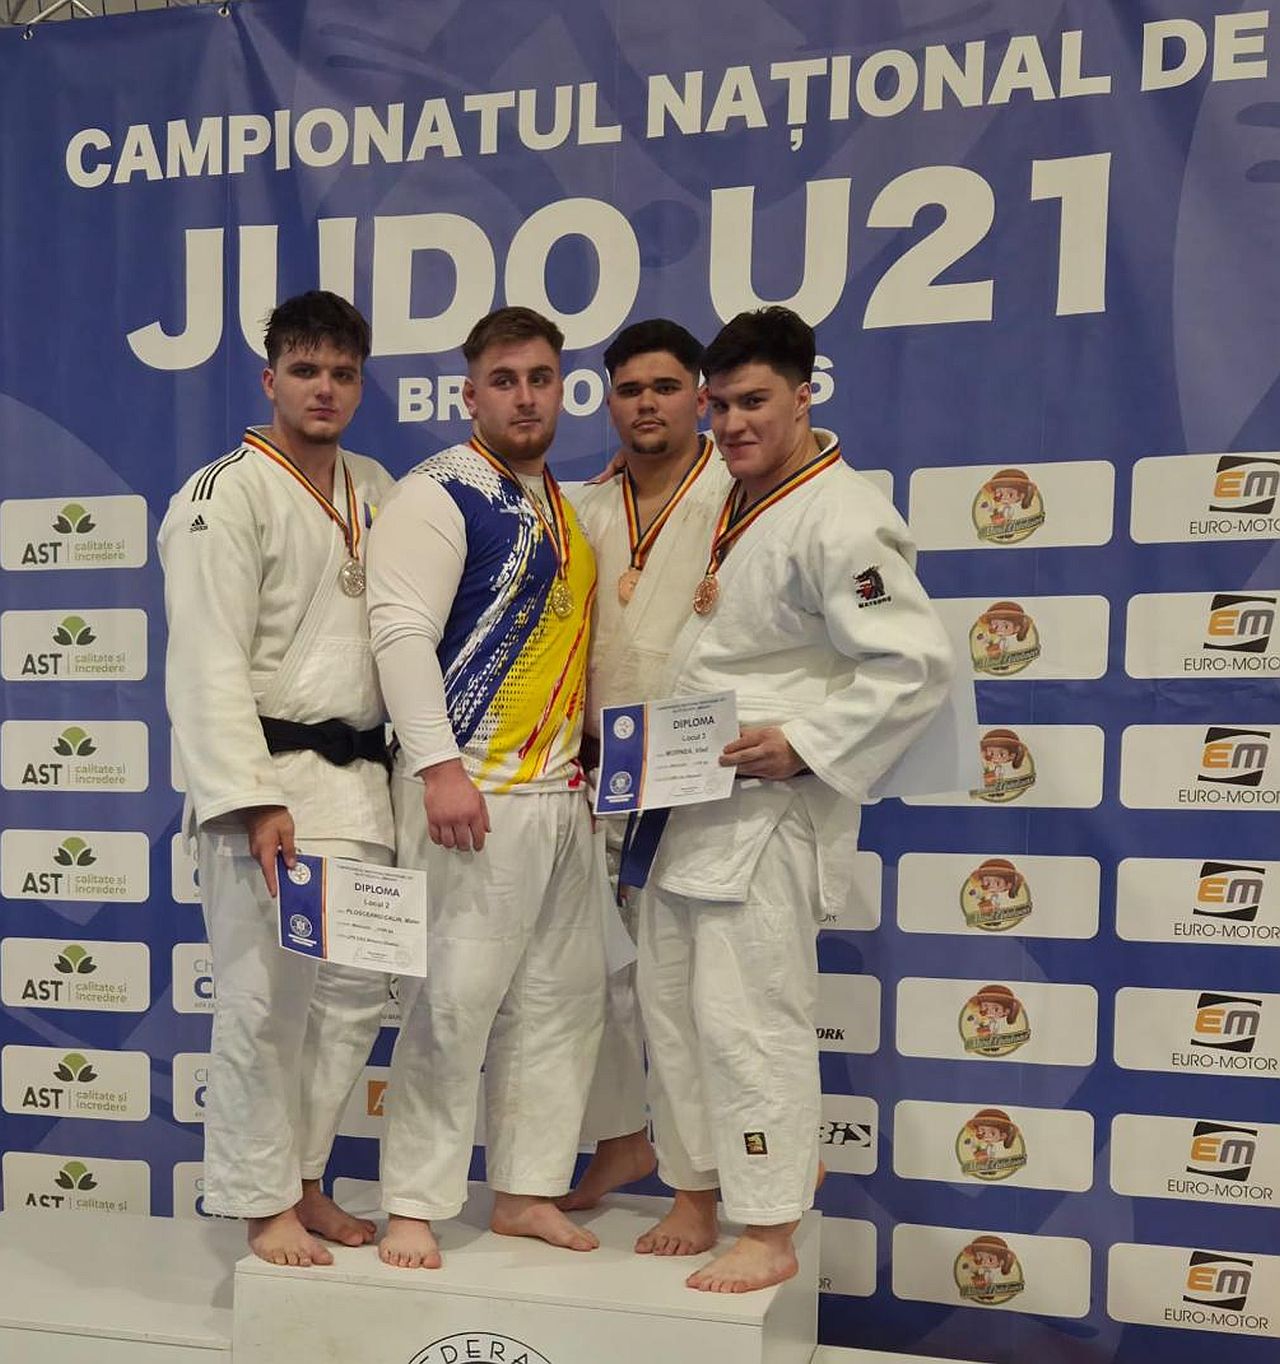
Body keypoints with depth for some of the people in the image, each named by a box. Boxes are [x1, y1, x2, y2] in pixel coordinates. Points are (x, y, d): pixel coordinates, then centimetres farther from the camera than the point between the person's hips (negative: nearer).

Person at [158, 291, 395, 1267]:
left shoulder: (373, 490, 13)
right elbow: (209, 665, -15)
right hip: (266, 779, -7)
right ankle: (264, 1204, 16)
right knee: (266, 1000, -2)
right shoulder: (227, 496, -9)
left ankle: (303, 1177, 30)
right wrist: (254, 802, -22)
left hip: (357, 777, 7)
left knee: (356, 990, 13)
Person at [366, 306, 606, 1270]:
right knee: (454, 1003, -4)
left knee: (563, 1000, 12)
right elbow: (401, 631, -16)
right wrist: (440, 766, -24)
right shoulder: (439, 495, -7)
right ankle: (414, 1208, 10)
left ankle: (527, 1191, 24)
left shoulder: (563, 507, 17)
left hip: (562, 792, 8)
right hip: (471, 790, -8)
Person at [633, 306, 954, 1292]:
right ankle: (696, 1200, 31)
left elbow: (918, 663, -21)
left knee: (747, 1018, -5)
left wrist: (805, 744, -22)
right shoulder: (733, 507, 12)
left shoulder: (840, 518, -16)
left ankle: (771, 1236, 11)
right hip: (696, 801, 10)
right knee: (674, 1004, 15)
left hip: (770, 806, -9)